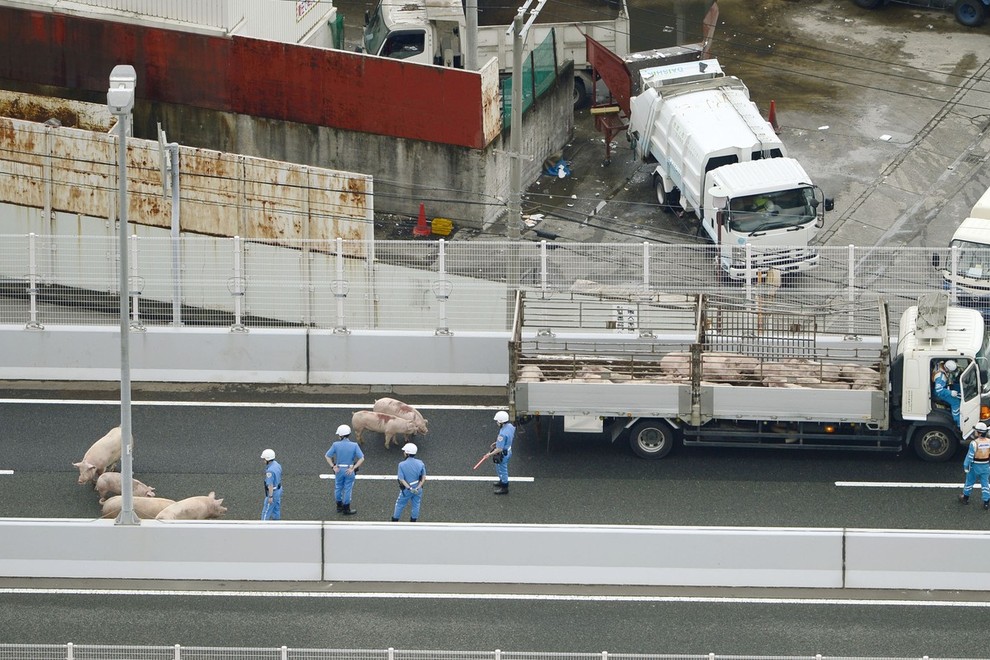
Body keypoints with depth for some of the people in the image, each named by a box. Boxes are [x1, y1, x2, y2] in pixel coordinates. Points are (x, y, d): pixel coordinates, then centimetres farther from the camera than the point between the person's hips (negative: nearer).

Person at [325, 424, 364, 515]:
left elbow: (328, 456, -8)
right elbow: (361, 458, -15)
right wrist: (353, 468, -13)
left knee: (338, 488, 20)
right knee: (348, 489, 11)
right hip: (349, 471, -1)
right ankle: (346, 509, 19)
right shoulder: (354, 445, -12)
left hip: (339, 469, 1)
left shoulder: (336, 445, -11)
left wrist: (333, 466, -6)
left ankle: (339, 507, 32)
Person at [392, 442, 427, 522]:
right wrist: (418, 488, -11)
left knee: (400, 504, 18)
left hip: (406, 489, -2)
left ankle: (394, 521, 31)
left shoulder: (402, 465, -20)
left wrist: (409, 488, -17)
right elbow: (424, 478, -8)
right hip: (418, 488, 2)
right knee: (416, 505, 20)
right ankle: (413, 521, 32)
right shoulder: (420, 463, -11)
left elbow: (402, 479, -20)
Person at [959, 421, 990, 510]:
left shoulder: (974, 443, -23)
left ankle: (966, 498, 36)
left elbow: (970, 456, -18)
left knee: (969, 482, 18)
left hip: (975, 466, -3)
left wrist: (965, 466, -6)